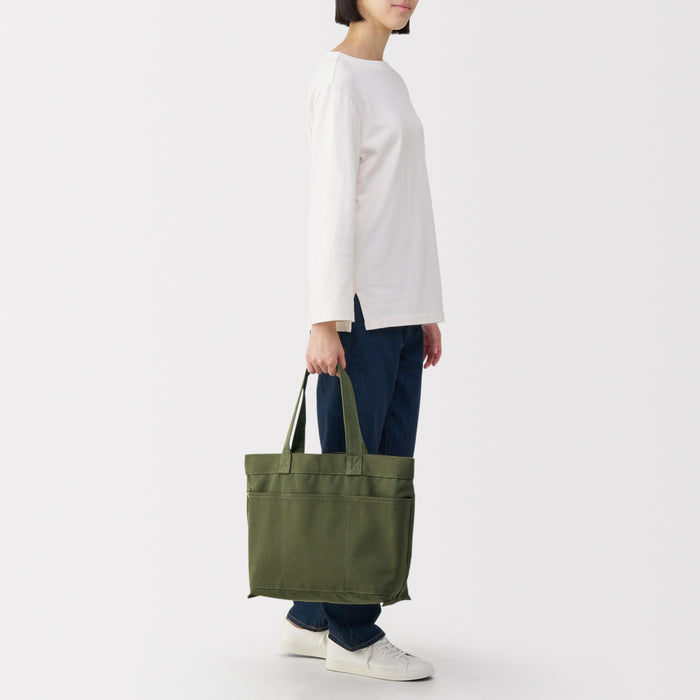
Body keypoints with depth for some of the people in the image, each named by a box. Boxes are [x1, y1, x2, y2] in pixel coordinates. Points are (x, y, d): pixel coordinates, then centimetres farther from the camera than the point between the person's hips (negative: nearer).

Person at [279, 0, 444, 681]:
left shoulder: (390, 83, 20)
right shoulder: (340, 76, -7)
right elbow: (330, 202, -15)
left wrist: (426, 311, 18)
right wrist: (325, 320, -20)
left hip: (400, 309, 9)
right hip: (359, 306, -9)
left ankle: (310, 619, 19)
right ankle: (352, 634, 10)